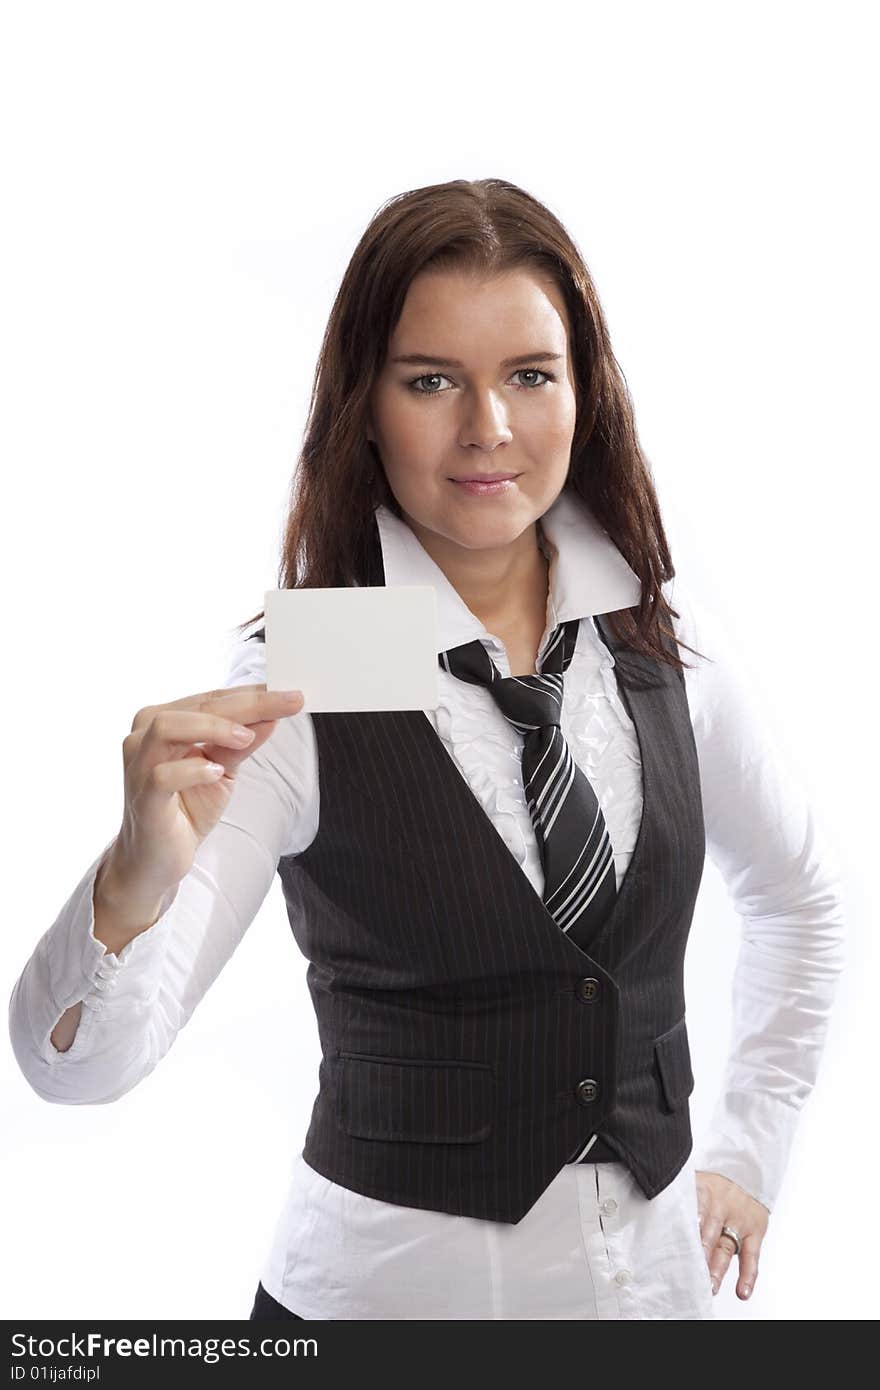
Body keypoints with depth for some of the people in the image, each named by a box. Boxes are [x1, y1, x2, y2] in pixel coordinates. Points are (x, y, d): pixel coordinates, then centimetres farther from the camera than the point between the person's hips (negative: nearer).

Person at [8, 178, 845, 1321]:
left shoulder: (668, 644, -5)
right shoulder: (302, 681, -17)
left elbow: (799, 898, 13)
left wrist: (751, 1152, 8)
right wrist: (139, 875, -41)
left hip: (655, 1269, 4)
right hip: (385, 1280, -3)